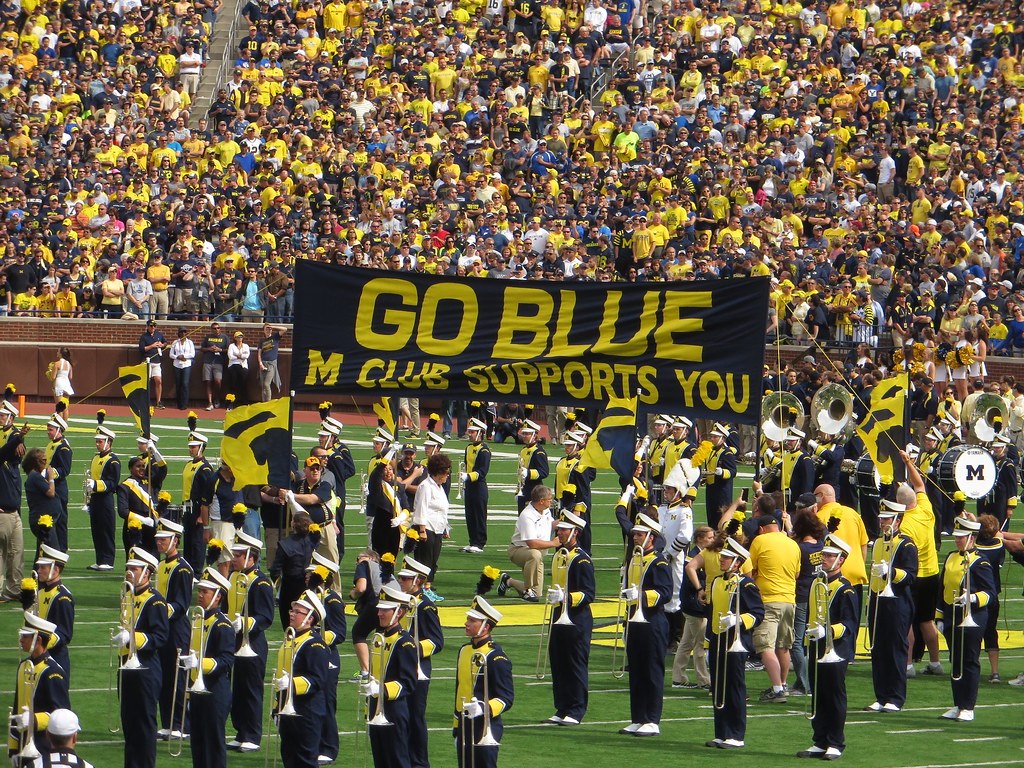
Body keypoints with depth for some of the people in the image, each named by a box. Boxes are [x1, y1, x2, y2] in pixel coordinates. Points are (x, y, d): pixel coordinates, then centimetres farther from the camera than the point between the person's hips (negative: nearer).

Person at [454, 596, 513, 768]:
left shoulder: (496, 657, -13)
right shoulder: (465, 650, 12)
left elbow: (507, 698, -14)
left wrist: (484, 708, -33)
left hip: (485, 728, -8)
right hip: (464, 727, 8)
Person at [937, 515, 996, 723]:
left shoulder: (980, 563, -9)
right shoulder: (951, 558, 14)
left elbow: (990, 593, -9)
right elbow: (942, 588, 18)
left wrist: (973, 598, -27)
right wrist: (939, 618, 16)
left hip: (971, 620, -7)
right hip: (951, 619, 7)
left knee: (969, 663, -3)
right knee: (955, 662, 11)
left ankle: (968, 708, 2)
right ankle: (958, 706, 18)